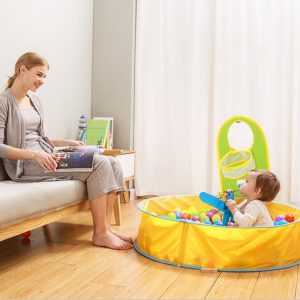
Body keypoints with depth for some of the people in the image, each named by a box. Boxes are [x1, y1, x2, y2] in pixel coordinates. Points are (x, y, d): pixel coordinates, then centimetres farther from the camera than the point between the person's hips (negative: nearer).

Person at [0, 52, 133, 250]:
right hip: (26, 162, -8)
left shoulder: (35, 100, 18)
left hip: (44, 155, 8)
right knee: (100, 164, -23)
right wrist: (35, 154, -27)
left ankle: (106, 227, -10)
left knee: (113, 164, -9)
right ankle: (100, 233, -16)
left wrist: (67, 143, 5)